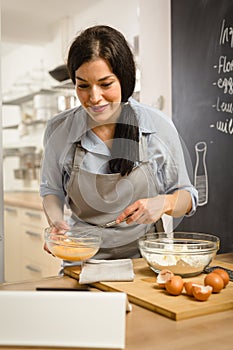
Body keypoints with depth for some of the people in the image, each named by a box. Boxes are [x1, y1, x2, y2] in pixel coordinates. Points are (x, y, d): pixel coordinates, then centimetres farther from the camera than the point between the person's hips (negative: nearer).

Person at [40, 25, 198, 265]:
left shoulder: (159, 127, -7)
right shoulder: (59, 130, -5)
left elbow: (187, 197, 4)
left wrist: (164, 203, -17)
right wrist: (56, 222, -8)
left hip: (145, 256, 0)